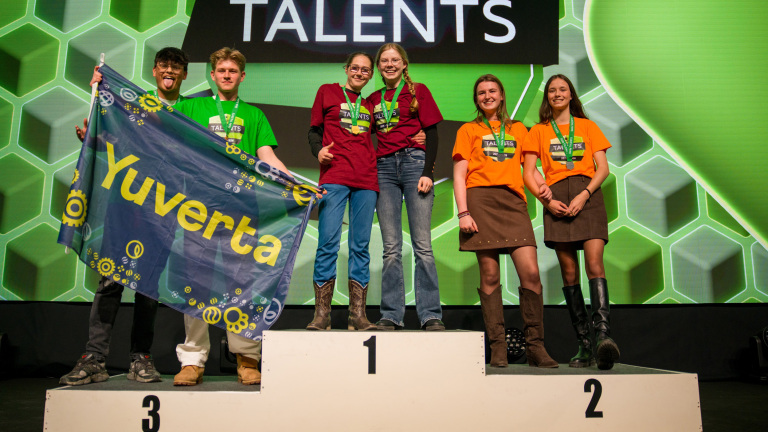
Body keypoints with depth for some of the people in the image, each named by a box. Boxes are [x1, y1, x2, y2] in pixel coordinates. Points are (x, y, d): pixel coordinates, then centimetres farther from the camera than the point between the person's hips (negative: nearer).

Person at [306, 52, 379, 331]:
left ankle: (357, 315, 3)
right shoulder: (328, 92, 15)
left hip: (366, 180, 3)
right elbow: (314, 129, 13)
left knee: (361, 246, 0)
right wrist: (318, 150, -8)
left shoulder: (370, 104, 23)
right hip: (334, 176, -3)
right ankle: (322, 315, -3)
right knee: (328, 243, -10)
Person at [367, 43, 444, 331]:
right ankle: (391, 316, 4)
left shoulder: (418, 91, 10)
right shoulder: (374, 99, 20)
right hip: (384, 168, 3)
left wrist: (428, 172, -9)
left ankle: (431, 315, -3)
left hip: (414, 162, -3)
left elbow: (432, 134, 3)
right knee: (391, 248, 1)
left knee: (422, 245, -8)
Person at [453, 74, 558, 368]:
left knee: (530, 272, -11)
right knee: (489, 275, -4)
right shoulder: (468, 130, 16)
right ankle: (498, 348, 2)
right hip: (481, 200, -2)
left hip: (513, 201, 2)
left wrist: (540, 185, -1)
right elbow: (459, 175, 7)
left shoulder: (518, 129, 24)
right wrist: (463, 212, -6)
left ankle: (535, 346, -2)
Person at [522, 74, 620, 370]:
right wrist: (547, 200, -6)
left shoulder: (588, 126, 19)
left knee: (594, 263, -18)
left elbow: (603, 168, 9)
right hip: (557, 199, 0)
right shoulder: (538, 131, 18)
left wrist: (584, 195, -9)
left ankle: (603, 334, -26)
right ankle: (584, 345, -1)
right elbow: (529, 173, 10)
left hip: (588, 196, 0)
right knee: (569, 271, -4)